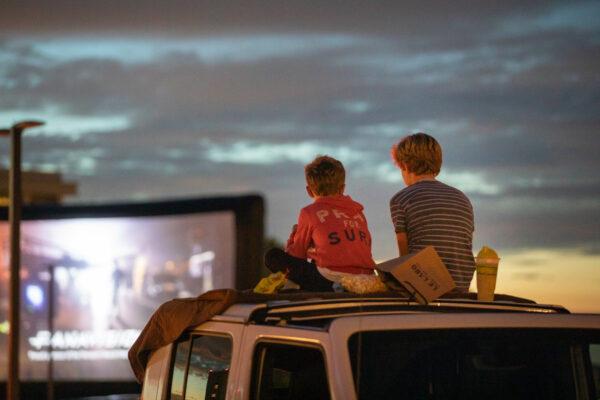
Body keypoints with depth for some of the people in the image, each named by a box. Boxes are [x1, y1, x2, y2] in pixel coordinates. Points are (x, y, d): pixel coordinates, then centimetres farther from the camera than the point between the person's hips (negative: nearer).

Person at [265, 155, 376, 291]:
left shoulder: (309, 212, 7)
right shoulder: (358, 211, 20)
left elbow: (297, 254, 13)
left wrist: (294, 233, 34)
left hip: (330, 281, -6)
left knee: (272, 256, 4)